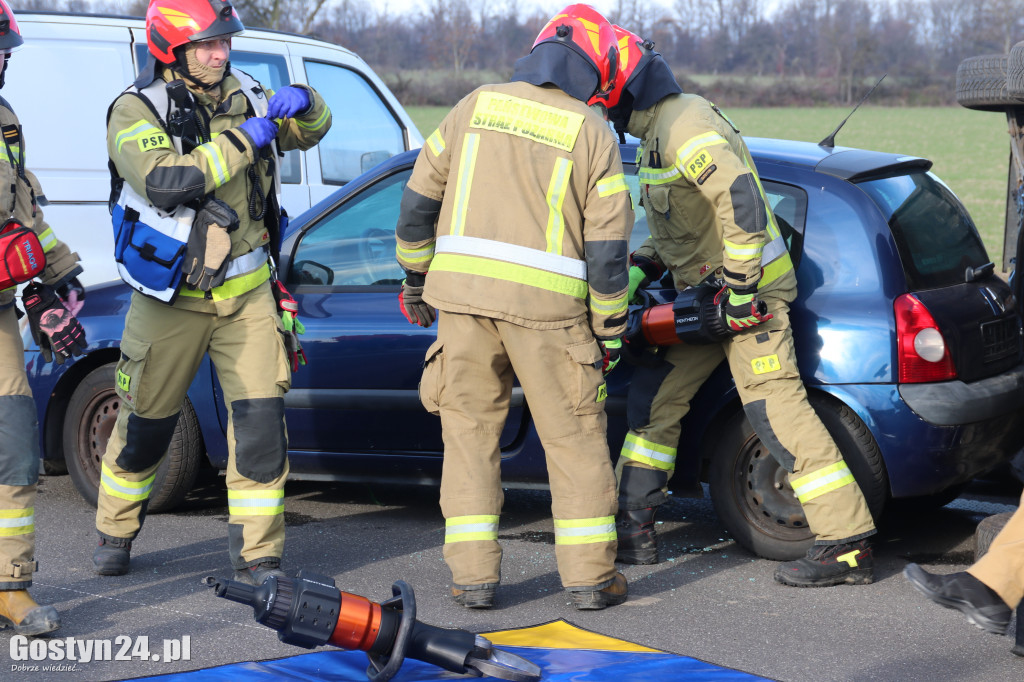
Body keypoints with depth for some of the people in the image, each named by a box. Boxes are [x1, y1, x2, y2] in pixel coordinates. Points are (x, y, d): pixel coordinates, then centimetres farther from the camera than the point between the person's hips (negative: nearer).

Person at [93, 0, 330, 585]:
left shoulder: (244, 95, 4)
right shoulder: (136, 111, -12)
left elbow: (310, 132, 17)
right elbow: (165, 182, -29)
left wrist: (302, 103, -7)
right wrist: (241, 141, -27)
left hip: (247, 293, 3)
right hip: (171, 296, -3)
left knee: (262, 421, -6)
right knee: (147, 424, 11)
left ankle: (258, 554, 3)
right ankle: (116, 533, 34)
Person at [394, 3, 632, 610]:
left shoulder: (477, 105, 9)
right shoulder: (592, 133, 1)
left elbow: (420, 199, 11)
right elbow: (608, 244, -1)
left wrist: (416, 276, 22)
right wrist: (610, 331, 7)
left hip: (462, 290, 3)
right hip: (546, 302, -2)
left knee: (471, 431, 12)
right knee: (575, 437, 8)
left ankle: (474, 576, 10)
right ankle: (590, 577, 11)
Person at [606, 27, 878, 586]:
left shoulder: (684, 126, -19)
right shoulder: (657, 131, 15)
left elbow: (742, 201, -29)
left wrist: (740, 288, -27)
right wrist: (640, 270, 11)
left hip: (745, 290, -10)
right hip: (704, 291, 10)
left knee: (775, 408, -14)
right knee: (653, 398, 12)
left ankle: (848, 544, -13)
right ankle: (633, 529, 20)